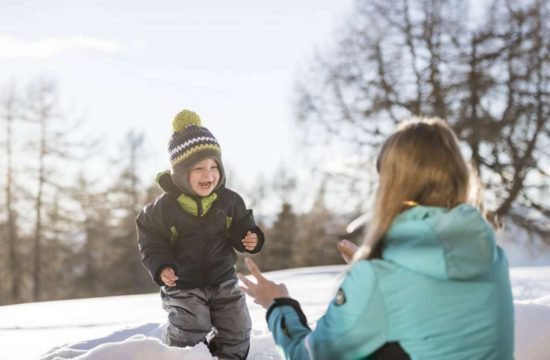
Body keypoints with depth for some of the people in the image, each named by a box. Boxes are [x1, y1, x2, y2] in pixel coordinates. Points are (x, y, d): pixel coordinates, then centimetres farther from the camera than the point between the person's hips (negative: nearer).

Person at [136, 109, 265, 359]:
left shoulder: (229, 201, -7)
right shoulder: (163, 208, -14)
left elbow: (241, 229, 4)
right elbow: (152, 245, -8)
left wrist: (250, 238, -19)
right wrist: (160, 267, -26)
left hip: (223, 281, 3)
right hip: (183, 287, -3)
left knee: (237, 333, 11)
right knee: (189, 338, -6)